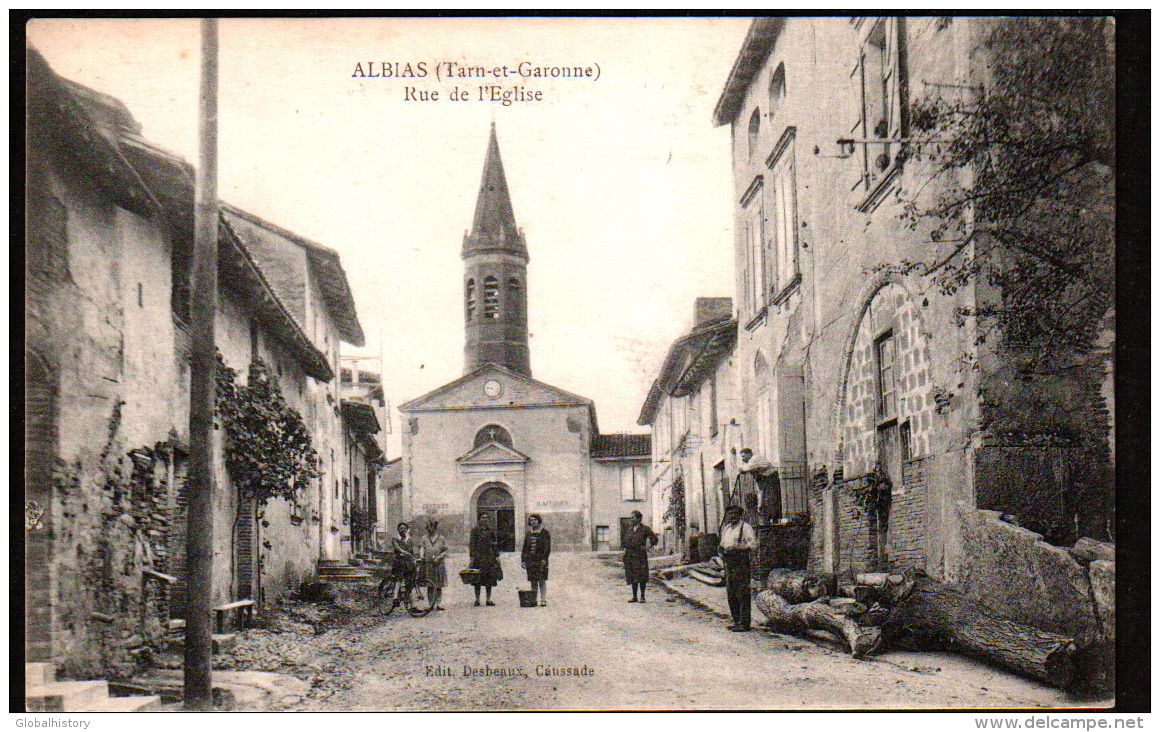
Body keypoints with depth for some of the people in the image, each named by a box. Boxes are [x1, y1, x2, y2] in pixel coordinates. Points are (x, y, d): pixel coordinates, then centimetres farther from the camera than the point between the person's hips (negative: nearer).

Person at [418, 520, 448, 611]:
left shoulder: (441, 538, 11)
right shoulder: (424, 538, 13)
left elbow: (445, 551, 8)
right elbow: (421, 548, 1)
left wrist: (439, 557, -9)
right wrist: (421, 556, -19)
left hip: (439, 563, 0)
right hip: (428, 564, 0)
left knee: (439, 586, -1)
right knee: (430, 586, 1)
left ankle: (438, 603, 4)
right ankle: (431, 604, 6)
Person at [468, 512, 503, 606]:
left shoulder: (491, 531, 13)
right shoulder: (475, 531, 3)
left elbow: (495, 545, 16)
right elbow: (472, 545, -1)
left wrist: (497, 557, 10)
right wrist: (472, 558, -9)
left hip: (489, 558, 3)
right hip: (478, 557, -3)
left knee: (489, 580, 2)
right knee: (477, 580, -3)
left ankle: (489, 599, 6)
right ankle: (477, 600, 2)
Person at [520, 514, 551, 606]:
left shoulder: (545, 533, 2)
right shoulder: (528, 533, 17)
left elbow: (547, 547, -4)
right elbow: (524, 548, 19)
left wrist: (544, 559, -13)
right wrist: (523, 560, 12)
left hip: (541, 560, -5)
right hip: (530, 561, 5)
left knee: (542, 581, -6)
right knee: (533, 581, 6)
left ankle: (543, 600, -4)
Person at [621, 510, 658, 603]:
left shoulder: (645, 529, -2)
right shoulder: (629, 529, 15)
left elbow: (654, 539, -4)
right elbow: (623, 539, 29)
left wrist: (646, 547, -6)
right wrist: (625, 548, 16)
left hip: (640, 554, -6)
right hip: (629, 556, 6)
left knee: (641, 577, -5)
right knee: (632, 577, 6)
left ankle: (642, 597, 1)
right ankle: (634, 597, 11)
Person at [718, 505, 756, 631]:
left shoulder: (745, 527, -2)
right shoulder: (726, 528, 20)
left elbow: (753, 543, -11)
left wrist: (737, 548, -21)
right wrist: (721, 550, 8)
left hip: (741, 562, -8)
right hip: (728, 562, 8)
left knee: (742, 593, -10)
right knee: (731, 593, 9)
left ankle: (744, 623, -10)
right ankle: (736, 621, 16)